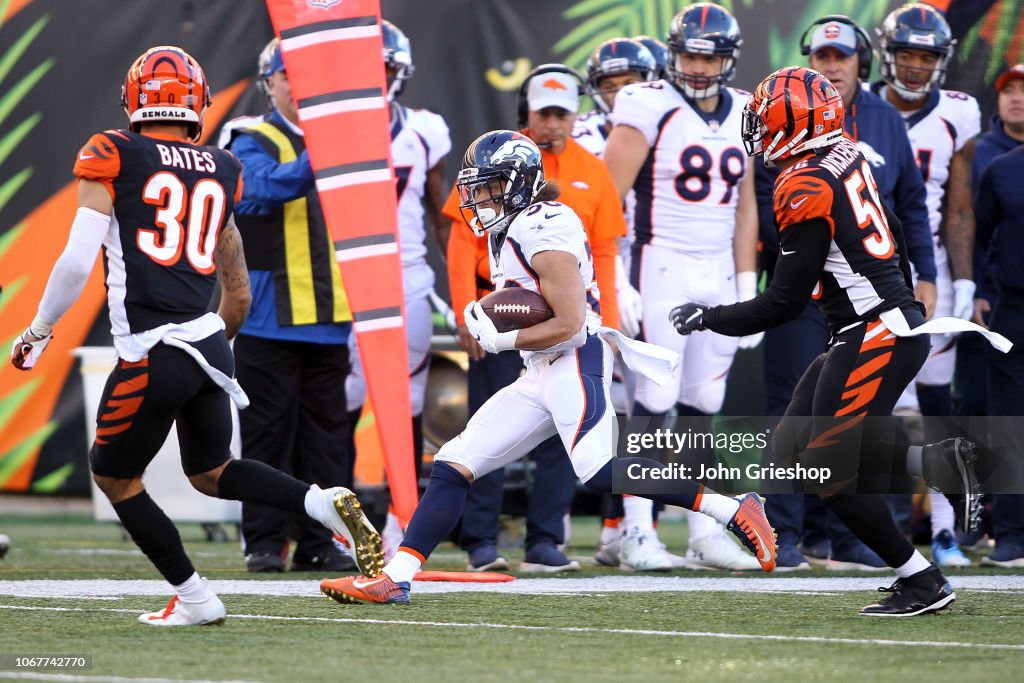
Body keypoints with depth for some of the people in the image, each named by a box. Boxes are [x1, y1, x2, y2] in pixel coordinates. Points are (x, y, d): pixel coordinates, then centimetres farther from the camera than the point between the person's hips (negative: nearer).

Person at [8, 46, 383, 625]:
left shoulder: (112, 158, -3)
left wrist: (40, 330, 5)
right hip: (210, 343, 6)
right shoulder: (220, 172, 14)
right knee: (212, 472, 26)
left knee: (115, 475, 15)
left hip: (155, 355, -6)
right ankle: (326, 504, 5)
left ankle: (195, 598, 14)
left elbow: (78, 261, -10)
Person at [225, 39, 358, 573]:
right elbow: (264, 188, -24)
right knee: (269, 432, -2)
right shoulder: (254, 144, -1)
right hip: (270, 320, -5)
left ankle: (319, 541, 11)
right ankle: (264, 542, 3)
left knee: (326, 431, 6)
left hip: (329, 318, 5)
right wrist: (315, 162, -39)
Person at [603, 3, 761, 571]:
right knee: (656, 401, -8)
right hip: (663, 268, -5)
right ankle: (637, 528, -3)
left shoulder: (742, 115, 10)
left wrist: (747, 286, 11)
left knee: (701, 407, 7)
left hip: (719, 274, 5)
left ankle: (703, 533, 9)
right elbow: (609, 198, -10)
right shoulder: (651, 109, -8)